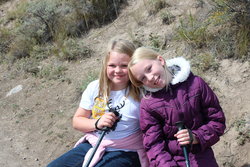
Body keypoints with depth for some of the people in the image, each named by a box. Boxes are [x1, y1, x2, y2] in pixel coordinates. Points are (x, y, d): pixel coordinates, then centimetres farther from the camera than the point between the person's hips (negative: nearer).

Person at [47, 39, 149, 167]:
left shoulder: (140, 94, -14)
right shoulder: (94, 88, -1)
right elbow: (77, 121, 4)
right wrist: (97, 123, -11)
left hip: (124, 153, -4)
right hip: (92, 145, 5)